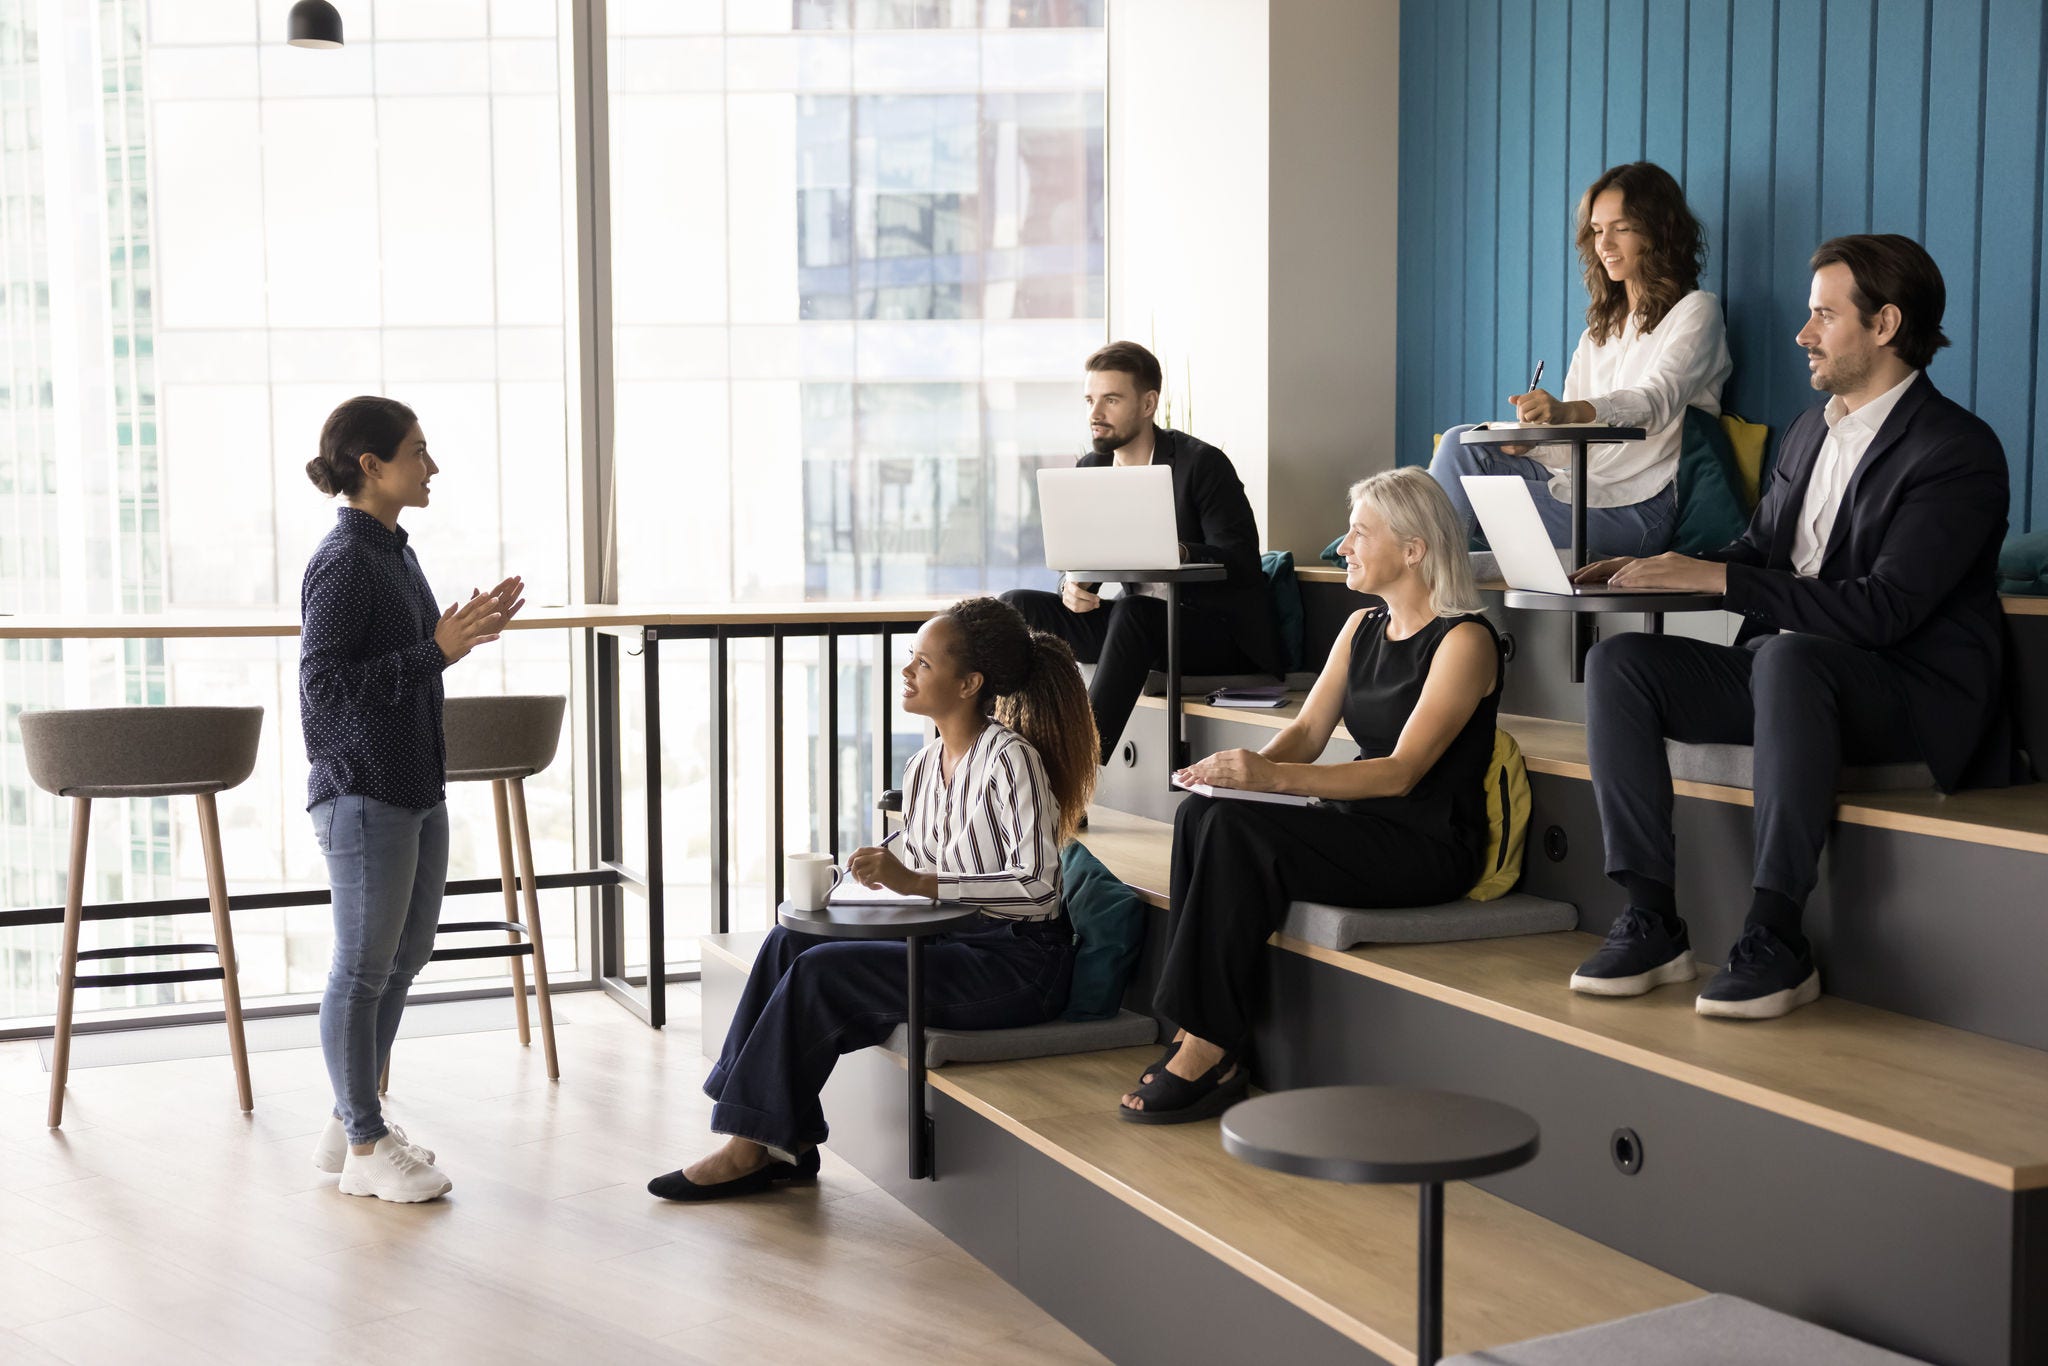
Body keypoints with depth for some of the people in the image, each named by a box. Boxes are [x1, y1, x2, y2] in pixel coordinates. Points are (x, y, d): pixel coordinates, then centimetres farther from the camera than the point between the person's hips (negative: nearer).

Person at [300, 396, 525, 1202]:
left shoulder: (394, 550, 12)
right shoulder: (342, 562, -16)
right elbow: (324, 683, -21)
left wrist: (467, 631, 5)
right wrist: (437, 653, -23)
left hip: (416, 786, 10)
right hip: (361, 794, -10)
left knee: (406, 956, 16)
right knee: (363, 969, 1)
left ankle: (352, 1123, 29)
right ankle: (363, 1149, 14)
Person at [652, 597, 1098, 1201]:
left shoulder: (1011, 760, -15)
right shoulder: (923, 767, 9)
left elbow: (1036, 885, -24)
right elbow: (913, 870, 17)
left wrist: (916, 881, -26)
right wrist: (879, 873, -6)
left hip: (1016, 963, -8)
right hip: (953, 941, 8)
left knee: (822, 971, -19)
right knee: (791, 941, -8)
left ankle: (754, 1147, -5)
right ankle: (782, 1146, -7)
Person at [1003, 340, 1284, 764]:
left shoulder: (1201, 463, -9)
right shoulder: (1090, 469, 10)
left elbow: (1242, 564, -16)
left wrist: (1176, 551, -35)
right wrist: (1072, 584, -14)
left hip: (1216, 631, -7)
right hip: (1136, 626, 7)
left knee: (1134, 613, -37)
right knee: (1015, 607, -8)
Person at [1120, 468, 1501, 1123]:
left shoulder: (1463, 641, -11)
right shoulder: (1362, 627, 15)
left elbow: (1401, 771, -20)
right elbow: (1307, 731, 10)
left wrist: (1271, 777, -31)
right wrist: (1246, 767, -13)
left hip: (1431, 845, -8)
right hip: (1361, 829, 8)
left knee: (1239, 831, -27)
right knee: (1201, 814, -16)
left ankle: (1209, 1053, -22)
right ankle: (1197, 1038, -18)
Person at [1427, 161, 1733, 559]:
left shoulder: (1695, 312, 0)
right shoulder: (1603, 323, 24)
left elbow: (1656, 401, -20)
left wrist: (1570, 410, -39)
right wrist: (1530, 439, -9)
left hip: (1638, 508, -7)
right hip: (1580, 480, 7)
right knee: (1462, 443, -17)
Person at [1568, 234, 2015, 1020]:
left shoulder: (1959, 451, -12)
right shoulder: (1811, 430, 15)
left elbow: (1882, 609, -22)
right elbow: (1758, 550, 22)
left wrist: (1716, 579, -23)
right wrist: (1657, 570, 2)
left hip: (1913, 693, -8)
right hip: (1784, 671, 8)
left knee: (1787, 657, -40)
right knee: (1618, 662, -11)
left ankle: (1775, 939, -33)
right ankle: (1652, 923, -16)